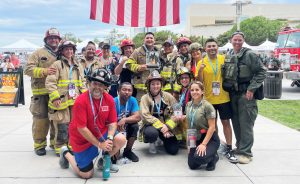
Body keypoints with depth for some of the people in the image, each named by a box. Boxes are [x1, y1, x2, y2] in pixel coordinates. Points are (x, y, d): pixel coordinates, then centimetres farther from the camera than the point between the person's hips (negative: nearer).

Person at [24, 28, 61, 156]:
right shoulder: (38, 53, 1)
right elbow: (28, 69, -7)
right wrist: (44, 71, -20)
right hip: (41, 93, -4)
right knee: (41, 119, 0)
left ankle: (55, 142, 27)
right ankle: (39, 144, 15)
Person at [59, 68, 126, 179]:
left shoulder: (109, 99, -10)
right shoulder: (81, 101, -26)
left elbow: (112, 122, -6)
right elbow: (82, 129, -25)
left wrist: (109, 138, -25)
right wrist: (100, 144, -22)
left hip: (101, 134, 5)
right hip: (83, 139, -4)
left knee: (121, 139, -21)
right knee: (87, 174, 1)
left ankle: (103, 161, 9)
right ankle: (66, 154, 28)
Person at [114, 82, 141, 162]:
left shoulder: (133, 100, -11)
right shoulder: (113, 102, -23)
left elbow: (138, 117, -20)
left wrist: (124, 120, -34)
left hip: (125, 127, 4)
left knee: (135, 126, -23)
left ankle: (128, 151, -1)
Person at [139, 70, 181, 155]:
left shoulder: (168, 96, 0)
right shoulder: (145, 98, -5)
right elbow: (145, 115, -16)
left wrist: (167, 126, -19)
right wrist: (161, 126, -24)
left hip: (167, 126, 3)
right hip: (151, 125, -2)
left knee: (173, 150, -8)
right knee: (151, 133, -38)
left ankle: (163, 139, 27)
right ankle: (152, 143, 2)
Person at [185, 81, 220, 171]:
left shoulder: (207, 106, -16)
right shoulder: (188, 105, 3)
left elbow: (212, 127, -17)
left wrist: (203, 144, -22)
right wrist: (189, 142, 6)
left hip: (209, 139, -6)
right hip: (195, 139, 6)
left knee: (198, 157, -30)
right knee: (192, 165, -3)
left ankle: (213, 157, 4)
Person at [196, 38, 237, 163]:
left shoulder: (224, 59, 0)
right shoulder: (201, 63, -3)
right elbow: (199, 81, -7)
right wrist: (200, 70, -22)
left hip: (224, 98, 0)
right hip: (209, 99, 0)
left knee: (226, 122, 6)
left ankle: (229, 149, 15)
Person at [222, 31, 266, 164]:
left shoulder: (250, 55, -5)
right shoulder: (228, 57, 11)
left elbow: (261, 72, -8)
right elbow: (224, 75, 19)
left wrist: (251, 89, -13)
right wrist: (225, 87, 9)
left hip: (246, 94, -6)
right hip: (232, 94, 6)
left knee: (246, 123, -4)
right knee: (236, 123, 13)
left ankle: (245, 152, 3)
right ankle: (240, 147, 26)